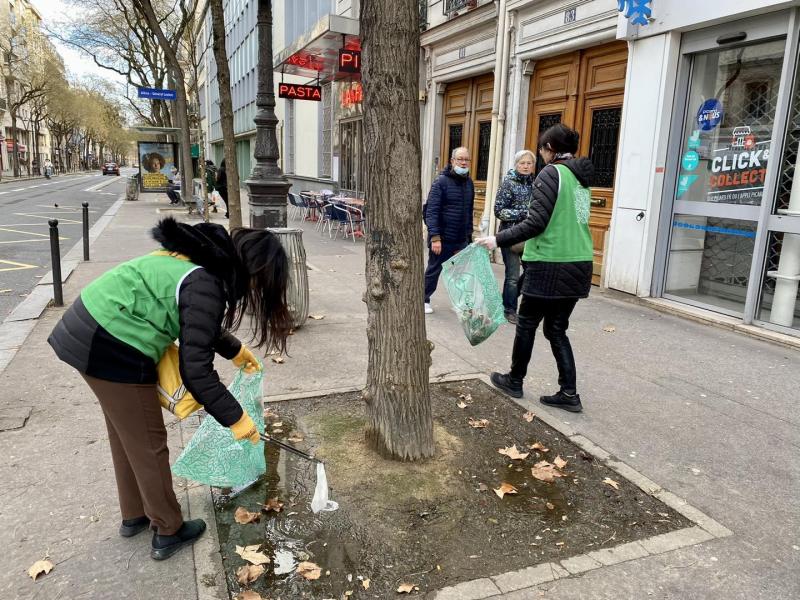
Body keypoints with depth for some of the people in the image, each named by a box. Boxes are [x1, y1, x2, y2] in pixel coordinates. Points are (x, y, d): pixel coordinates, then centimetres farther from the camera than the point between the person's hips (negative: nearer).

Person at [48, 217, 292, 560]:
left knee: (126, 435, 24)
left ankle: (133, 516, 43)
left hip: (90, 331, 10)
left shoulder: (205, 259, 7)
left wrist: (235, 350, 32)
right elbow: (195, 371, -22)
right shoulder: (205, 286, -23)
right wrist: (235, 417, -12)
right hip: (111, 350, -10)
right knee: (148, 445, 7)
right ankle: (168, 533, 26)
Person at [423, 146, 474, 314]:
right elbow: (431, 211, -16)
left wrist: (469, 234, 14)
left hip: (462, 239, 5)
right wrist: (435, 237, -23)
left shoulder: (469, 183, 9)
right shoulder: (441, 181, -10)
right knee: (434, 270, 8)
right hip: (442, 238, -5)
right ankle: (424, 300, 24)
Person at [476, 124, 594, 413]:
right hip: (579, 265, 7)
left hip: (551, 265, -7)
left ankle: (514, 381, 24)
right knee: (557, 328, 13)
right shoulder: (582, 176, 14)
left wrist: (498, 240, -14)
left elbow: (536, 223, -18)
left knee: (527, 323, 9)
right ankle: (569, 393, 11)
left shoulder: (552, 173, -10)